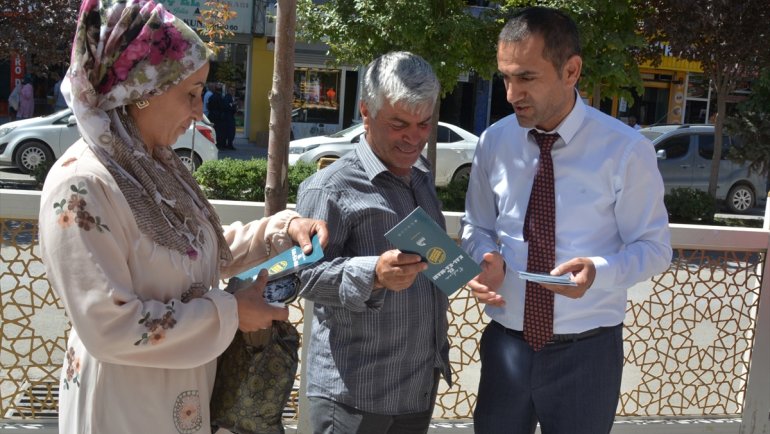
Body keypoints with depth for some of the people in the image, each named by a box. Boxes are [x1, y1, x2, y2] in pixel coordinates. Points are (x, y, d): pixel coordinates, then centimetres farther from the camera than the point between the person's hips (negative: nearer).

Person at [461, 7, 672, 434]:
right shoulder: (493, 143, -3)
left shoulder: (625, 150, -13)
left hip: (586, 352, -2)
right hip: (506, 344, 3)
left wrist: (600, 270, -27)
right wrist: (487, 259, -13)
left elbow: (654, 246, -6)